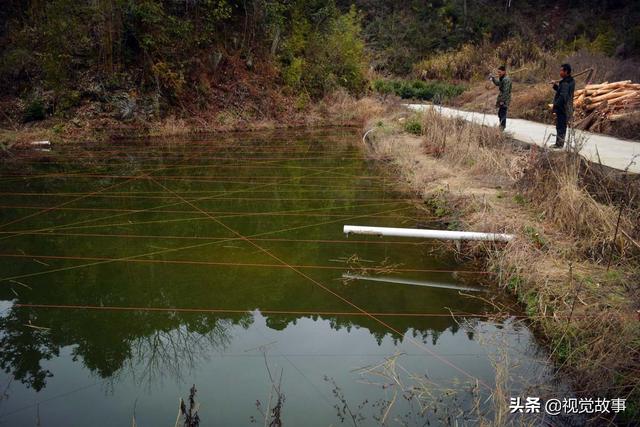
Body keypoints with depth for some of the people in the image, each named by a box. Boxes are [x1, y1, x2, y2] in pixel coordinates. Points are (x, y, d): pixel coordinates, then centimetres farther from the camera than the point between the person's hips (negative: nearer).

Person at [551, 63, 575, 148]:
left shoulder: (565, 83, -20)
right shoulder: (571, 81, 12)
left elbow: (563, 96, -26)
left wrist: (555, 106, -23)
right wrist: (556, 87, 6)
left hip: (562, 107, -10)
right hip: (567, 108, 10)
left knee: (560, 126, -3)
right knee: (563, 125, 16)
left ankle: (559, 143, 2)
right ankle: (560, 143, 25)